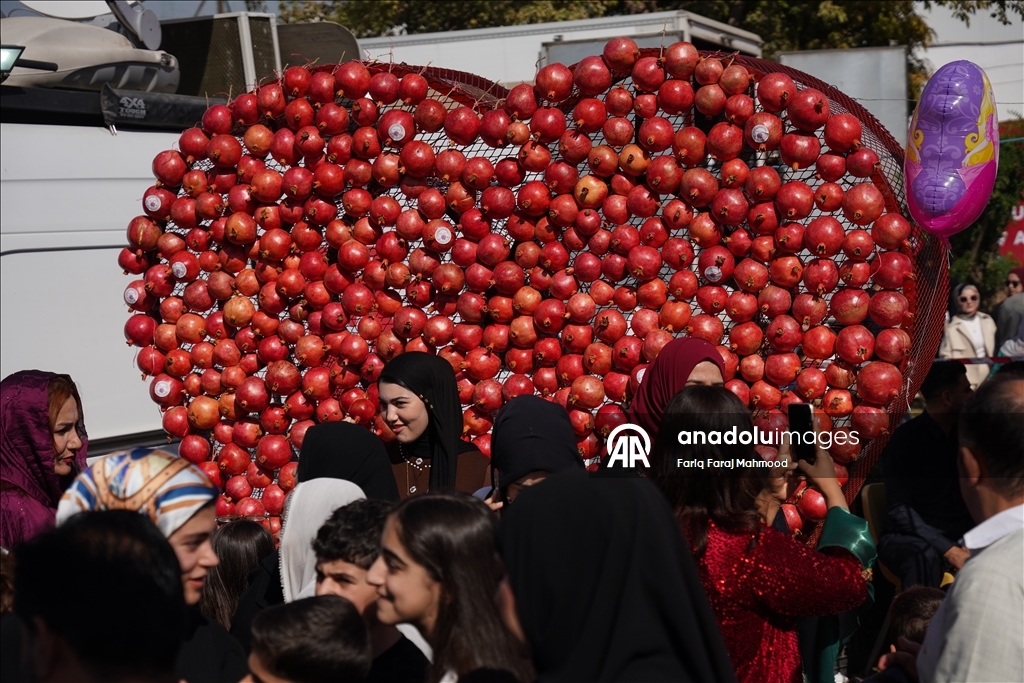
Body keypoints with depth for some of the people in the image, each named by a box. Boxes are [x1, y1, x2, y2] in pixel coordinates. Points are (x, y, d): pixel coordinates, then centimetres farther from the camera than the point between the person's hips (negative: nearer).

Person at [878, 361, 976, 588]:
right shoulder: (906, 439, -8)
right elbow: (898, 510, -13)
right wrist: (948, 550, -21)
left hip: (963, 535, 5)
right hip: (912, 536, -5)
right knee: (926, 556, -39)